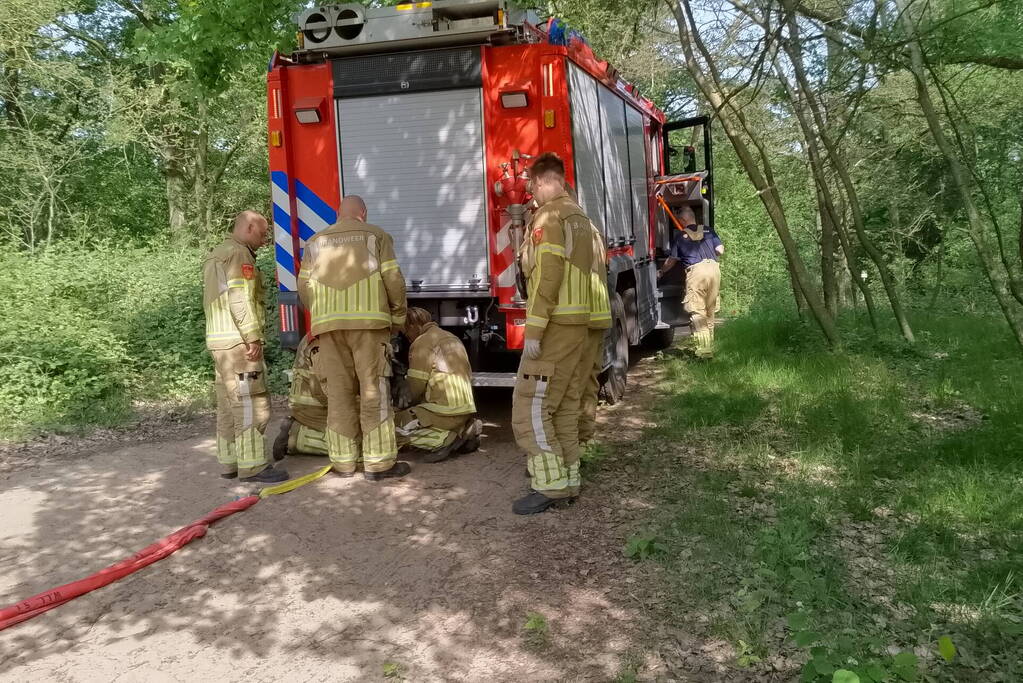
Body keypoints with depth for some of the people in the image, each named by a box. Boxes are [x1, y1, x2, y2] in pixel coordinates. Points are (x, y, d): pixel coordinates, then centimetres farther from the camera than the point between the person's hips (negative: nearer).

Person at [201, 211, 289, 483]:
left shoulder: (215, 255, 22)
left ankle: (229, 463, 17)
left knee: (228, 406, 13)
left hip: (220, 342, 10)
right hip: (238, 341, -10)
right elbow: (240, 300, -19)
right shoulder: (238, 253, -10)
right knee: (251, 404, -8)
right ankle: (252, 466, -8)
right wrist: (253, 337, -18)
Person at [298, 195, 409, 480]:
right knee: (374, 391, -1)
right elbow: (393, 282, -1)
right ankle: (379, 463, 0)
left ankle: (343, 462, 12)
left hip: (328, 325, 4)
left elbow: (304, 288, 13)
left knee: (338, 392, 8)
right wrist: (398, 317, 11)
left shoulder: (316, 242, 16)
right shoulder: (376, 236, 6)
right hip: (368, 321, -3)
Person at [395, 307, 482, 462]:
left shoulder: (422, 343, -7)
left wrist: (415, 404, 16)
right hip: (467, 410, 9)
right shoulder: (452, 338, 20)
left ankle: (446, 438, -15)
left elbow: (416, 386, -8)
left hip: (445, 412, -9)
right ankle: (465, 429, 8)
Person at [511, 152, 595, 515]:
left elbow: (548, 274, -20)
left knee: (531, 406, -6)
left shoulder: (548, 215, -12)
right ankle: (567, 478, 18)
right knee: (565, 405, 13)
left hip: (554, 324, -9)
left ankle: (550, 485, -5)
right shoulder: (579, 215, 16)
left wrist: (534, 330, -20)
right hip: (578, 323, 9)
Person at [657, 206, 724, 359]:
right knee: (710, 310, 14)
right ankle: (710, 346, 21)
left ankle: (704, 350, -12)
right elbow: (720, 250, 12)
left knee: (697, 312, -3)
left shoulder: (680, 236, 9)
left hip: (695, 271, -4)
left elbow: (672, 260, 17)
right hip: (714, 268, 4)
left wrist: (661, 272, 35)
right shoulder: (708, 230, 15)